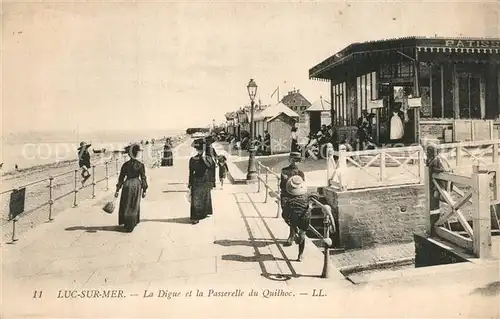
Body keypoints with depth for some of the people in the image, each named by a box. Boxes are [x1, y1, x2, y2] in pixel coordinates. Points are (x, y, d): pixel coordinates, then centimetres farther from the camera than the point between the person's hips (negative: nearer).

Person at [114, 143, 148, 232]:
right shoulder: (140, 165, -8)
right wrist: (144, 190, 2)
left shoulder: (125, 165, -4)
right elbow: (143, 178, -6)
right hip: (136, 185, -1)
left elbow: (121, 178, -1)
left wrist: (118, 189, 4)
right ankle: (131, 225, 15)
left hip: (127, 185, 1)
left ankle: (126, 224, 23)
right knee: (134, 206, 11)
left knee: (126, 206, 15)